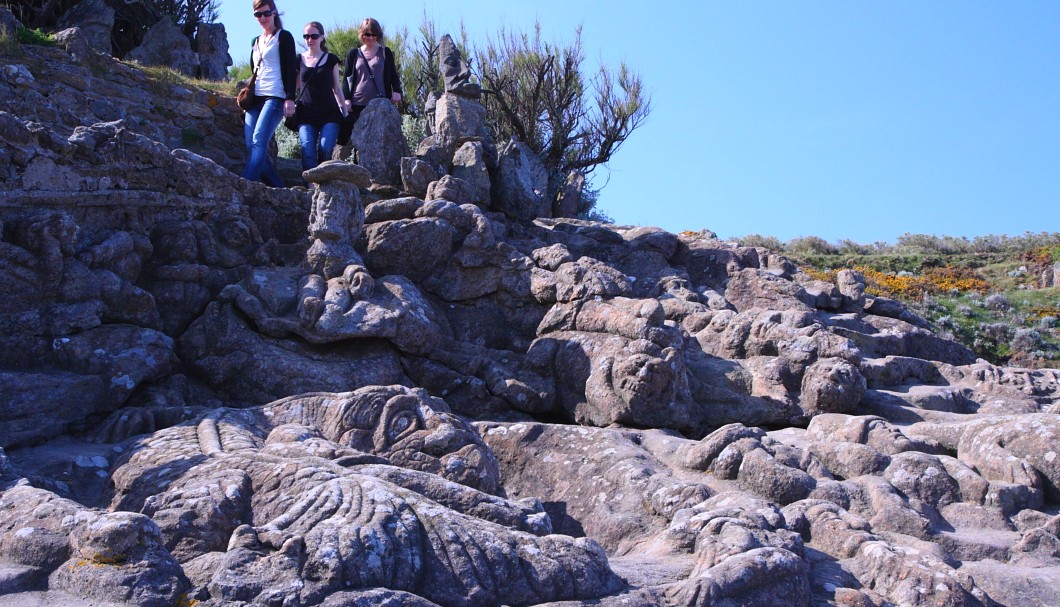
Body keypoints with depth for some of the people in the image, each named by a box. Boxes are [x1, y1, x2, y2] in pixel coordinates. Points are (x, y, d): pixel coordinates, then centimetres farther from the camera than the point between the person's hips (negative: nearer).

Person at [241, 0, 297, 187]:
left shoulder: (283, 37, 3)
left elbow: (291, 69, -6)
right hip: (255, 99, 7)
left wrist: (290, 99, -16)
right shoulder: (255, 41, 23)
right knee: (251, 145, -5)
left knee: (259, 141, -21)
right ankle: (278, 187, -1)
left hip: (275, 98, -7)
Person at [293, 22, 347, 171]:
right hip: (306, 115, 1)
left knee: (325, 149, -20)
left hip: (329, 114, -1)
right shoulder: (299, 60, 13)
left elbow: (337, 89, 14)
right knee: (308, 152, -16)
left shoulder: (331, 60, 10)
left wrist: (346, 113, 10)